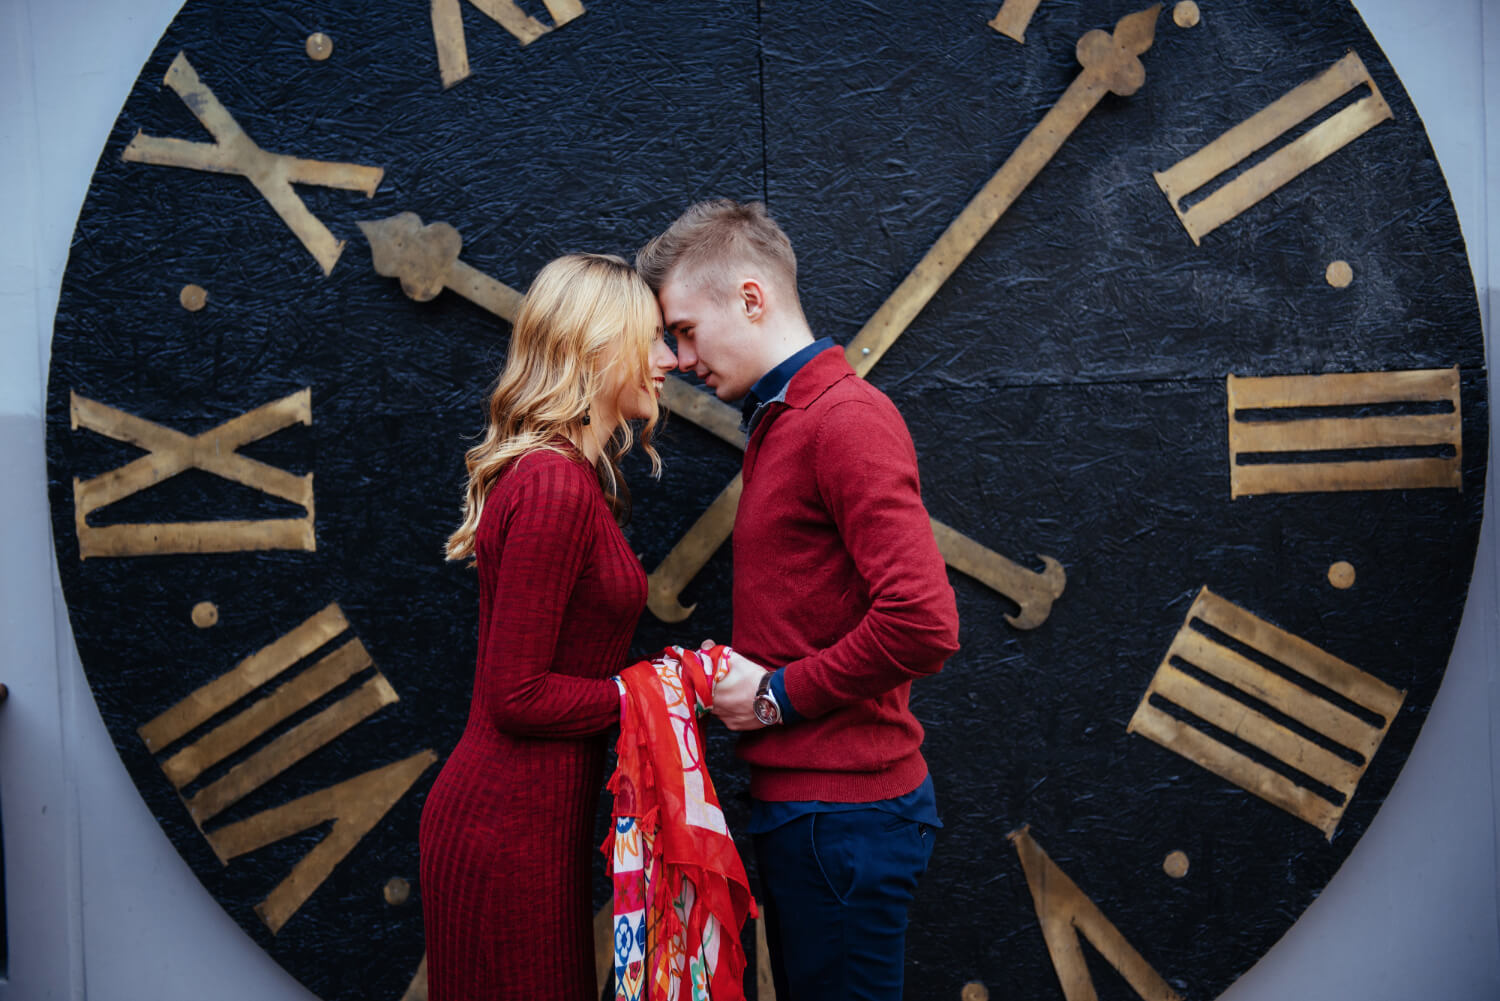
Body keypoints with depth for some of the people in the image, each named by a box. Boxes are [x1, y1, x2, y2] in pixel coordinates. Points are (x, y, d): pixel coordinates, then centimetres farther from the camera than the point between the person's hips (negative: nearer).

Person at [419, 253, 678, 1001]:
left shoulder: (557, 477, 11)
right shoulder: (555, 486, -20)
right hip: (511, 828, -10)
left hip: (529, 818, 10)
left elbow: (553, 664, 8)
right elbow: (520, 696, -20)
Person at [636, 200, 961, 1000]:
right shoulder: (780, 422, 16)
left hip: (840, 812, -9)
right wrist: (736, 672, 4)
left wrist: (778, 693, -15)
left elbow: (922, 622, -25)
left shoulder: (846, 418, -15)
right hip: (800, 801, 9)